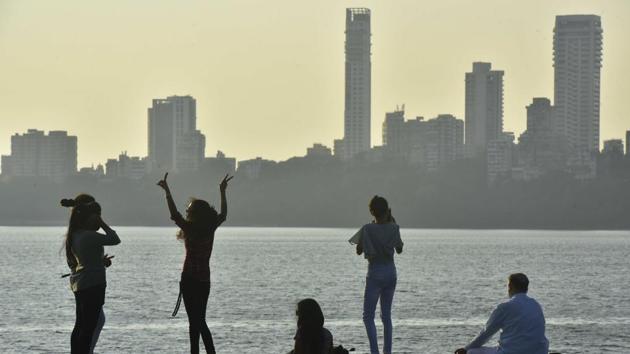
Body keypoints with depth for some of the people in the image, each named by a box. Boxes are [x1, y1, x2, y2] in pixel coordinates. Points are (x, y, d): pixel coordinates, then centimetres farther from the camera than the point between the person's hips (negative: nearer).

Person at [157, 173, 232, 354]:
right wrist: (222, 191, 25)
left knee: (195, 322, -7)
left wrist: (167, 191, -16)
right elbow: (223, 214, 19)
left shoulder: (190, 229, -12)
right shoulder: (211, 228, 3)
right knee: (200, 322, 14)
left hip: (190, 280, -6)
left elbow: (174, 214, -18)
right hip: (204, 280, 6)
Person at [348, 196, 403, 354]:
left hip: (375, 274, -5)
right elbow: (399, 250, 12)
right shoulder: (393, 228, -4)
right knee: (386, 315, 16)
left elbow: (359, 251, -2)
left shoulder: (367, 229, -15)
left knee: (368, 317, 0)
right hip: (391, 272, 5)